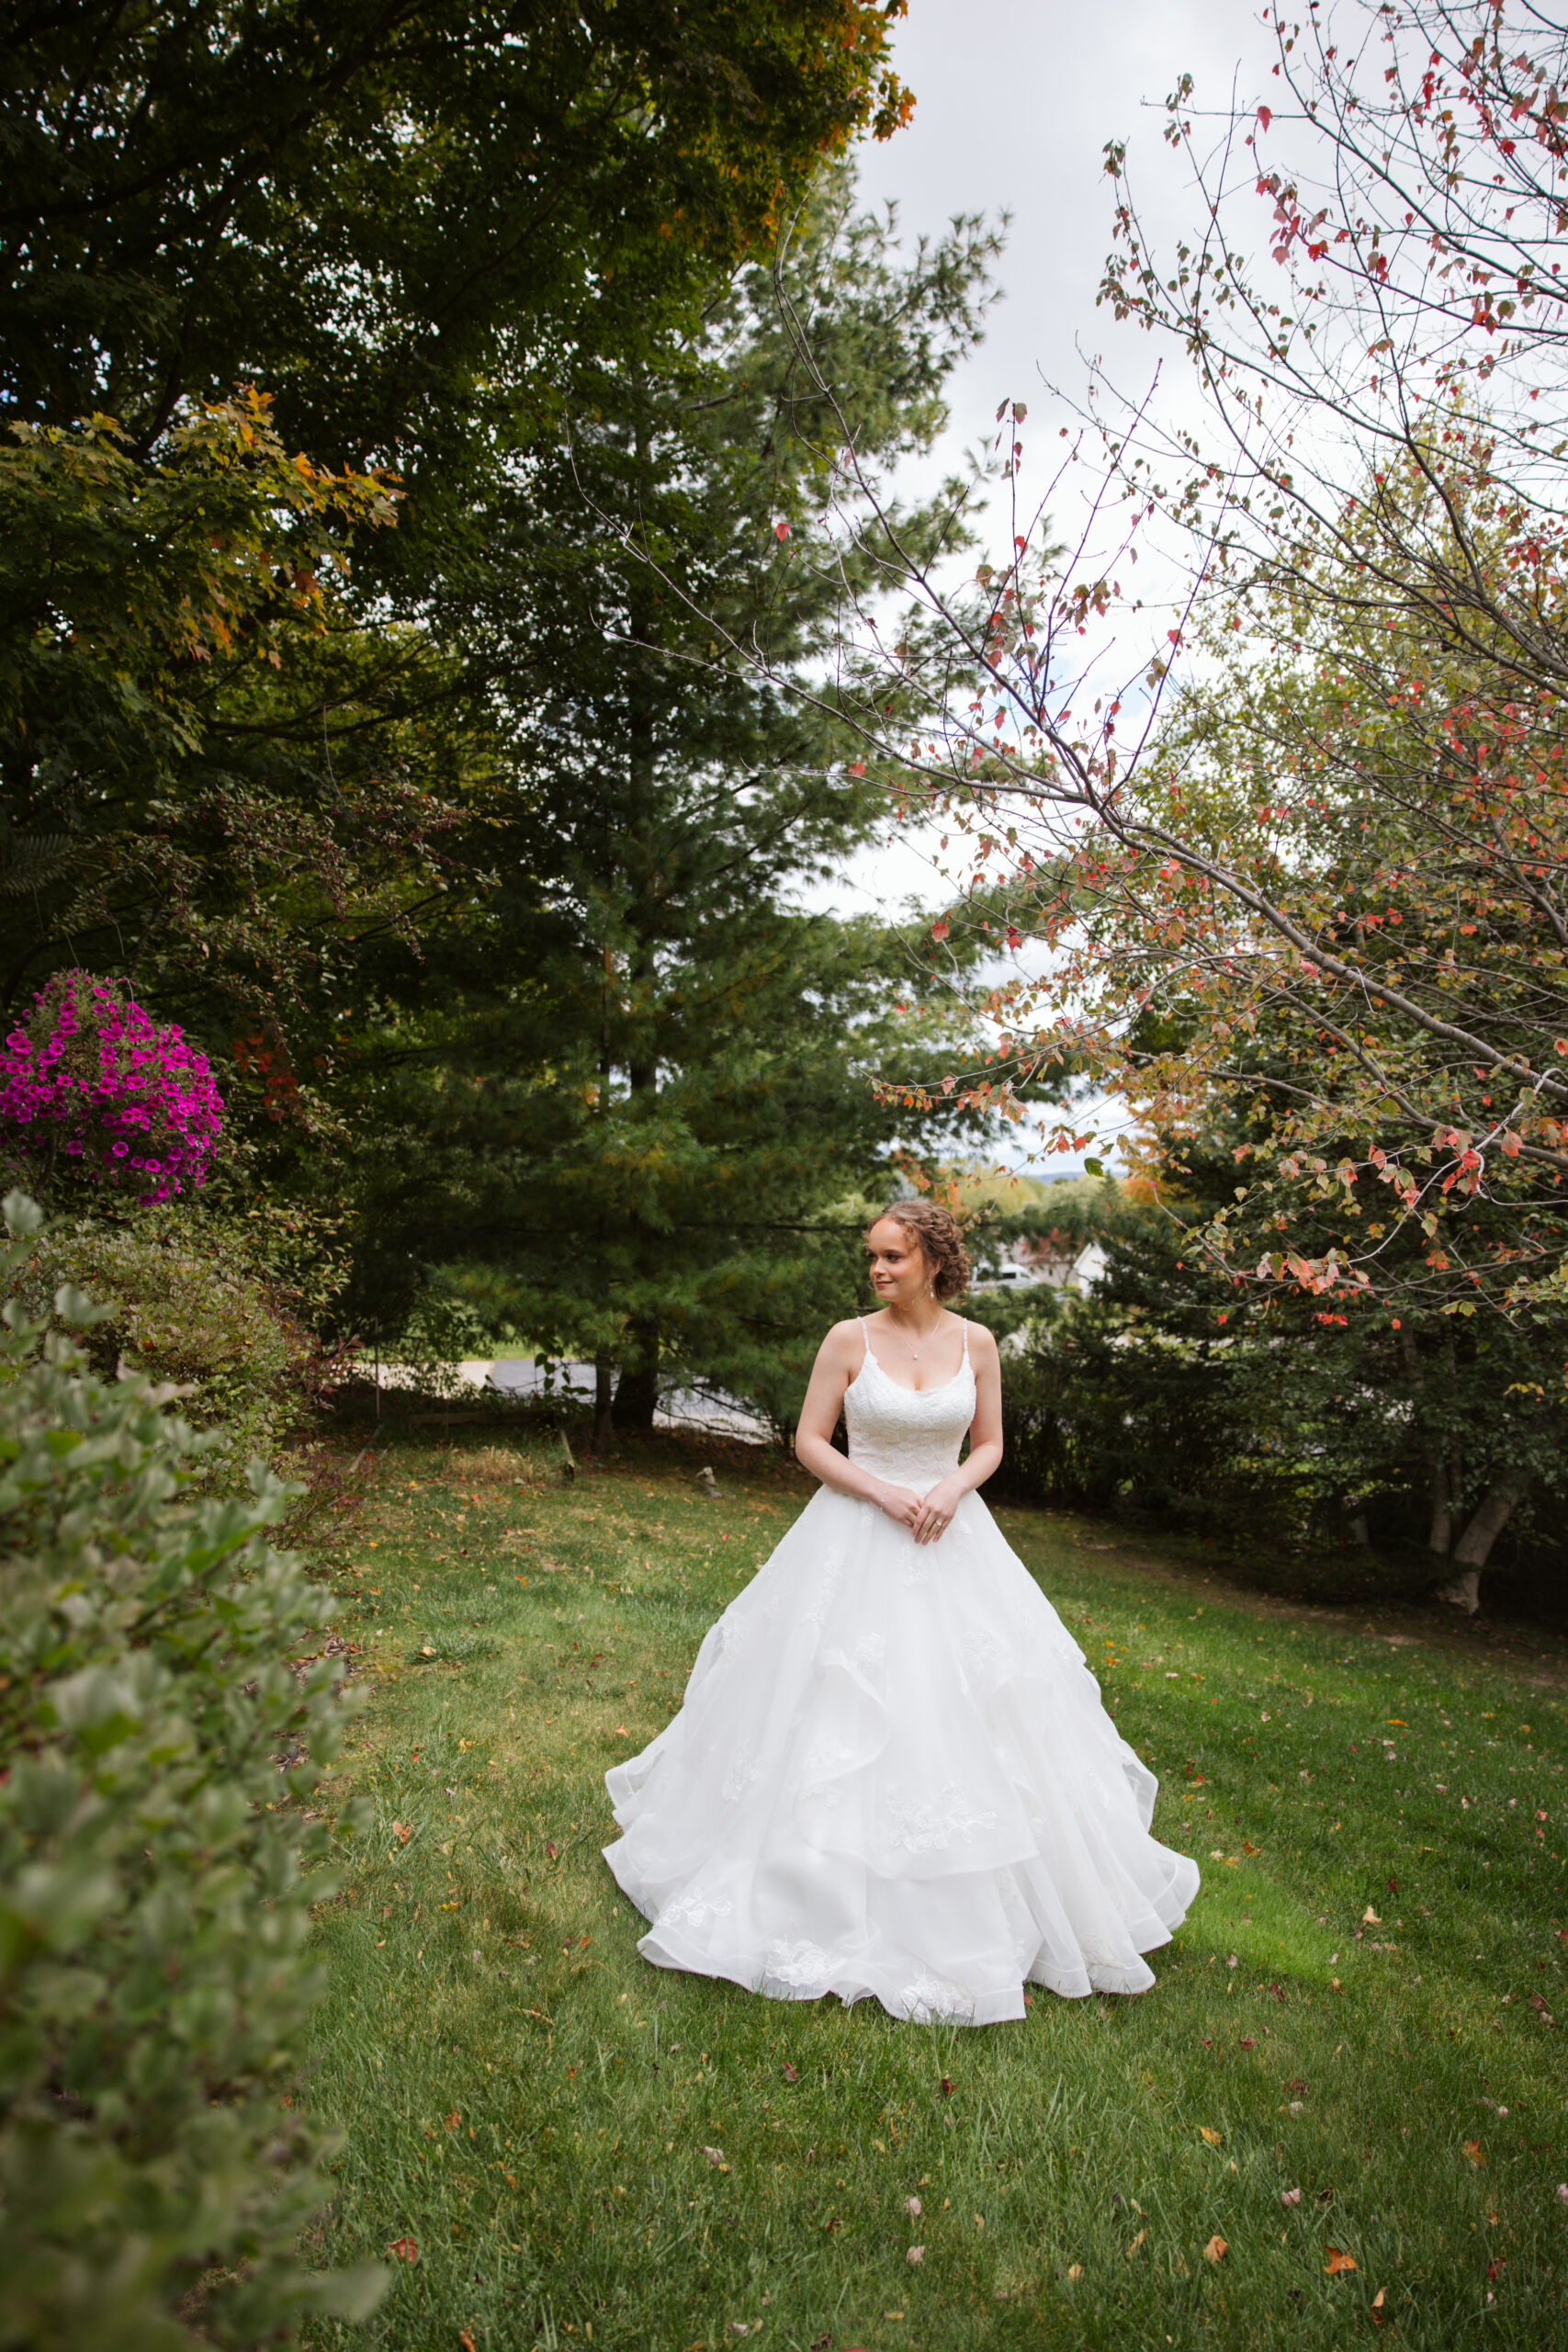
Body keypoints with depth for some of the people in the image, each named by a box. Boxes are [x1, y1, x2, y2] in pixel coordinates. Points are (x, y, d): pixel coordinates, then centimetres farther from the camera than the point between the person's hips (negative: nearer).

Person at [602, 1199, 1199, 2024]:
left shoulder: (975, 1342, 0)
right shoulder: (850, 1339, -7)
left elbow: (990, 1444, 8)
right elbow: (810, 1442, -4)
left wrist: (951, 1488, -12)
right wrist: (884, 1492, -16)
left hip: (951, 1538, 2)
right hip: (857, 1538, -2)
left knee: (973, 1714, 6)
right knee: (844, 1711, 0)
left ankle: (978, 1905, 28)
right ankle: (847, 1900, 22)